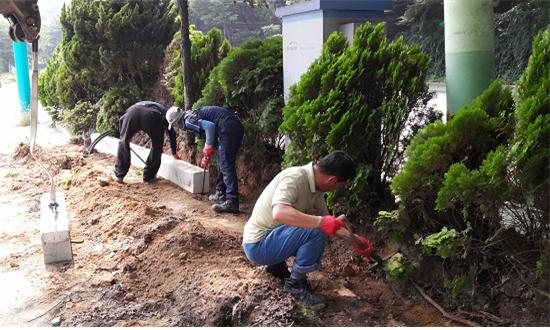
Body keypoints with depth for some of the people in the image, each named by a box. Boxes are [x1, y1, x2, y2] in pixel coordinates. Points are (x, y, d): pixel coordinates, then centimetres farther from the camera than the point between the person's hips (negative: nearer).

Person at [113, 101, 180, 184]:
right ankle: (148, 177, 22)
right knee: (157, 146, 18)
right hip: (152, 117, -2)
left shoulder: (139, 104, 46)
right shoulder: (163, 111, 40)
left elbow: (121, 120, 34)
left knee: (123, 143, 21)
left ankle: (119, 175, 26)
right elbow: (171, 133, 40)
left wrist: (123, 135, 43)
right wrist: (174, 153, 49)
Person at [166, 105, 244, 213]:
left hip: (228, 127, -10)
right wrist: (206, 156, 30)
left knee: (226, 165, -11)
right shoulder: (193, 114, 24)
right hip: (236, 126, 10)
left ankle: (232, 202, -14)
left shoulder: (188, 120, -6)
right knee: (222, 163, 19)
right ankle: (221, 194, 29)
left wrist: (208, 150, -12)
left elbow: (210, 126, -21)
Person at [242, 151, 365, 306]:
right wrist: (320, 222, -42)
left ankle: (276, 263, 14)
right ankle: (295, 283, -7)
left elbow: (327, 219, 14)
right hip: (258, 245, -9)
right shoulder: (294, 178, -24)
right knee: (317, 232, -24)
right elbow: (279, 213, -40)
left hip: (272, 236, 9)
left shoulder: (315, 186, 2)